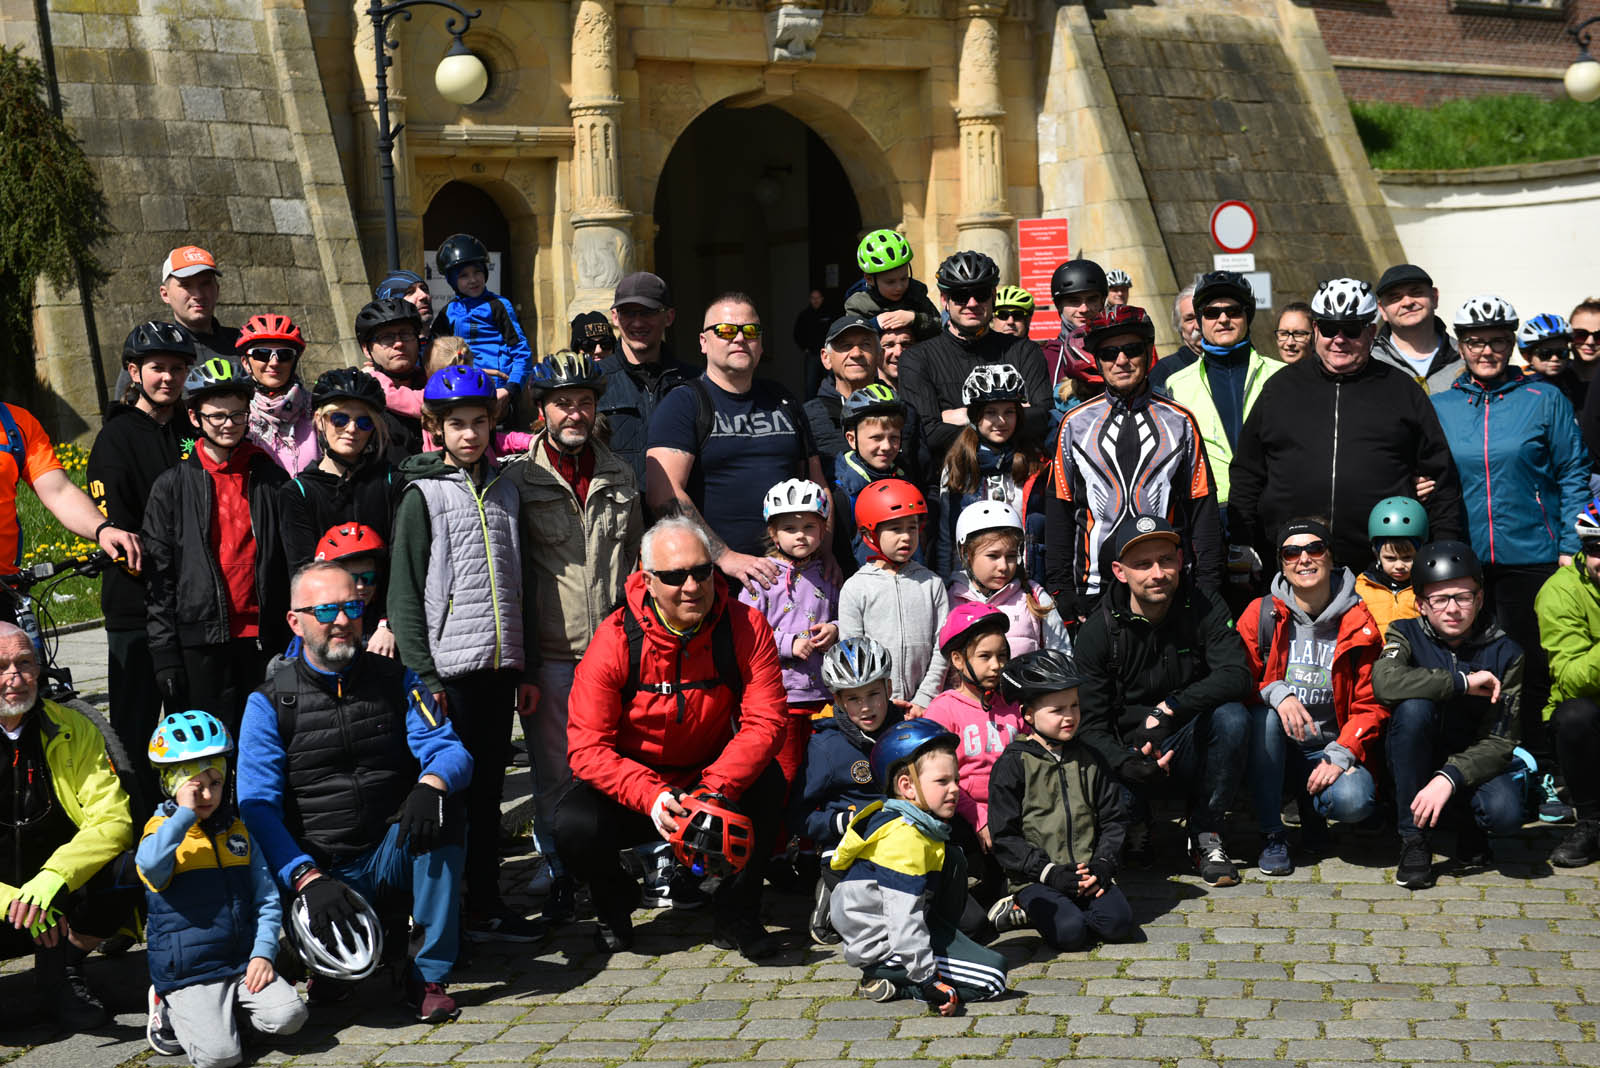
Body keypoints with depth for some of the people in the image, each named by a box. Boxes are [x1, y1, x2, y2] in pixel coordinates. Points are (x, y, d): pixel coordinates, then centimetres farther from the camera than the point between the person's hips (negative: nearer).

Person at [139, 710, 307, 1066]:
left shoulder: (237, 832, 11)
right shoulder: (163, 830, -3)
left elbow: (268, 900, 12)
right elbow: (150, 865, -30)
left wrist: (263, 952, -1)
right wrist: (185, 814, -25)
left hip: (243, 963, 5)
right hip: (188, 971, -5)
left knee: (289, 1016, -17)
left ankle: (230, 1006, 10)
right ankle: (170, 1010, 8)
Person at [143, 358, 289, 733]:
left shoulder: (271, 478, 8)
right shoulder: (172, 485, 3)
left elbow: (293, 563, 11)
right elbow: (158, 574, 1)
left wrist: (294, 641, 7)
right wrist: (164, 653, -5)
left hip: (262, 638, 2)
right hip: (201, 644, -2)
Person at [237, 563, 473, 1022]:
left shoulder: (396, 680, 6)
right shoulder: (269, 703, -1)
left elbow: (451, 751, -5)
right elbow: (258, 808, -9)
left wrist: (432, 782, -31)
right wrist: (307, 878, -25)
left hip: (394, 855, 2)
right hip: (322, 868, -2)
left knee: (438, 803, -30)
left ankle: (428, 974, -19)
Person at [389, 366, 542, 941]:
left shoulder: (505, 488, 13)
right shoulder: (423, 494, -3)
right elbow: (405, 593, -6)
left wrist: (528, 667, 13)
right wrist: (423, 675, -12)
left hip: (499, 664, 5)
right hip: (450, 667, -5)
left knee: (487, 789, 10)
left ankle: (486, 907, 17)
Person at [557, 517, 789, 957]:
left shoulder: (746, 627, -15)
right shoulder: (616, 640, -19)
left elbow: (765, 720, -19)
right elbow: (588, 747, -21)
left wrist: (717, 789, -34)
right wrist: (650, 798, -37)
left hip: (712, 775, 1)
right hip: (629, 785, -1)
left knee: (766, 782, -29)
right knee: (574, 827, -29)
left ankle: (736, 916, -6)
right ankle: (614, 905, 9)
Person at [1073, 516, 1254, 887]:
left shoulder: (1205, 609, -6)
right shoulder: (1096, 633, -9)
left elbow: (1237, 675, -21)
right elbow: (1090, 724, -12)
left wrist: (1170, 708, -34)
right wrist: (1127, 764, -34)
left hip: (1189, 748, 1)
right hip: (1128, 752, -1)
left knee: (1232, 716, -30)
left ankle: (1205, 834, -13)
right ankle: (1136, 822, 9)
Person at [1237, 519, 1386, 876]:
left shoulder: (1358, 624, -2)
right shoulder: (1261, 613, -2)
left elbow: (1371, 703, -1)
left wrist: (1339, 756, -16)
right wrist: (1277, 693, -26)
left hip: (1331, 749, -1)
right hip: (1275, 746, 1)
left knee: (1354, 801, -31)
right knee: (1265, 715, -34)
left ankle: (1311, 805, 9)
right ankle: (1272, 834, -20)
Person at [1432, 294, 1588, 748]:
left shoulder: (1545, 400, 1)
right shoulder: (1438, 407, 8)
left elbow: (1573, 476, 0)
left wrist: (1572, 548, -5)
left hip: (1531, 557, -2)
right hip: (1462, 561, 2)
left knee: (1532, 671, 4)